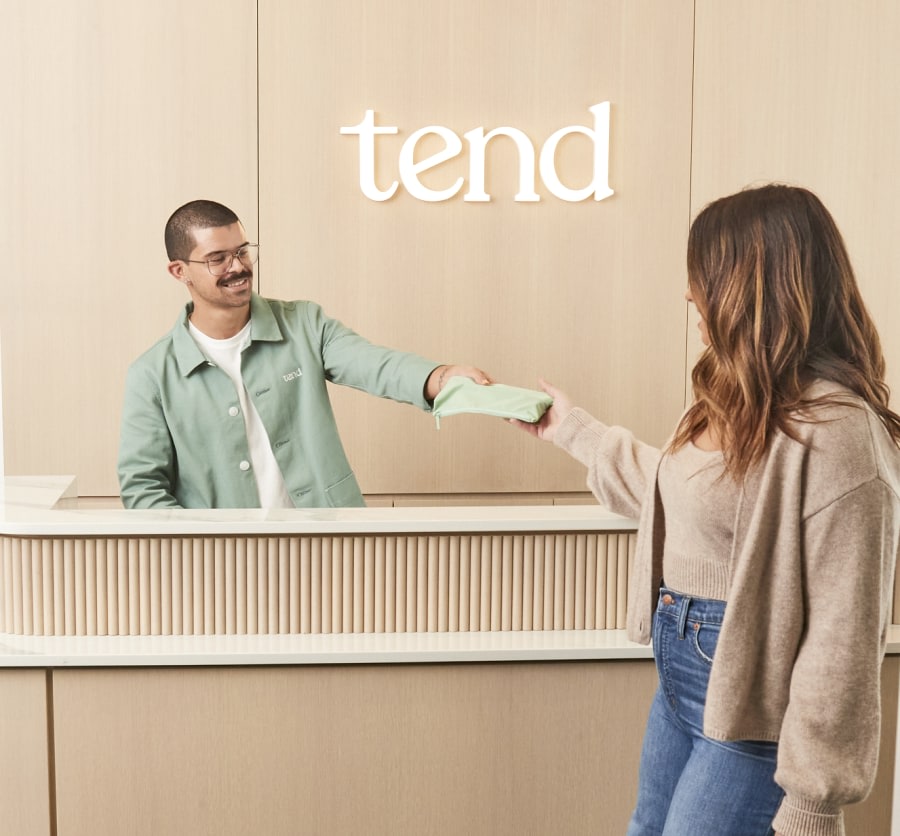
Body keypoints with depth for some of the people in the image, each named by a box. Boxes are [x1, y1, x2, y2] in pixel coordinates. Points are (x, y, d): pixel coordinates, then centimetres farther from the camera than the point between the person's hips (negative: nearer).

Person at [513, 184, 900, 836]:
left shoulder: (835, 432, -24)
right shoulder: (738, 400, 4)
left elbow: (842, 635, -23)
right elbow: (668, 492, 23)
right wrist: (572, 428, 29)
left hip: (751, 712, -9)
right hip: (681, 677, 9)